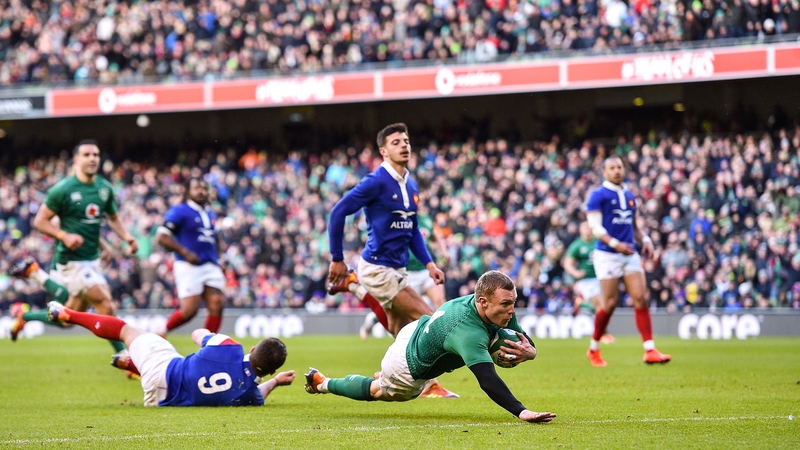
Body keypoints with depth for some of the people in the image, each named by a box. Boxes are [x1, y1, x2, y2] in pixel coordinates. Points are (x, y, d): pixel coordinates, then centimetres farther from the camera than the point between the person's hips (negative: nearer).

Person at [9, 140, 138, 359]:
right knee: (106, 306, -16)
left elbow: (113, 218, 19)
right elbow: (40, 221, -9)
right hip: (72, 261, -7)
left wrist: (127, 238, 0)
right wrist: (65, 236, -23)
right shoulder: (62, 190, -14)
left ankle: (24, 314, 37)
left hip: (92, 259, 7)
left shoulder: (105, 188, 5)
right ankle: (124, 356, -3)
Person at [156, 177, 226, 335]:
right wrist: (185, 253, -17)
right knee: (189, 310, -11)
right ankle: (162, 332, 13)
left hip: (211, 267, 7)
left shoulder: (210, 214, 19)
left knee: (217, 306, -6)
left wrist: (217, 260, 18)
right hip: (189, 267, -7)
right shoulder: (179, 211, -4)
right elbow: (163, 237, -11)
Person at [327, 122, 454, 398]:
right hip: (378, 269, -9)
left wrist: (429, 264, 7)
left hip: (397, 271, 9)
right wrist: (337, 259, -11)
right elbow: (337, 213, -14)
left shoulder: (411, 186, 11)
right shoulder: (377, 182, -14)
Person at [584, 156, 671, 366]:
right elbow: (595, 226, -11)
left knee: (640, 299, -6)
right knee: (609, 303, -4)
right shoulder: (598, 195, -4)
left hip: (630, 254, 5)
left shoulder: (630, 196, 16)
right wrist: (615, 243, -24)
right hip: (607, 255, -5)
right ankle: (593, 349, 15)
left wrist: (645, 239, 6)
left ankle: (650, 351, -10)